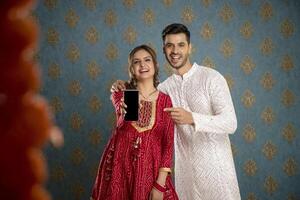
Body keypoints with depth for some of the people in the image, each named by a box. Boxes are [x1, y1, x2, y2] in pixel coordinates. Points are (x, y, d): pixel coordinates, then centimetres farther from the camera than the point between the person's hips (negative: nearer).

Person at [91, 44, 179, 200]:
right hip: (119, 165, 1)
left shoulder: (165, 100, 2)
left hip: (149, 168, 0)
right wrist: (126, 109, -43)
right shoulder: (122, 93, 5)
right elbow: (121, 109, -19)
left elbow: (168, 143, -3)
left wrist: (160, 184, -11)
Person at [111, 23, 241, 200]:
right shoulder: (165, 87, 6)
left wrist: (192, 118, -30)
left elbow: (230, 123, -16)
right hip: (185, 167, 4)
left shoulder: (212, 78, -9)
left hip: (215, 166, -4)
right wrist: (123, 91, -1)